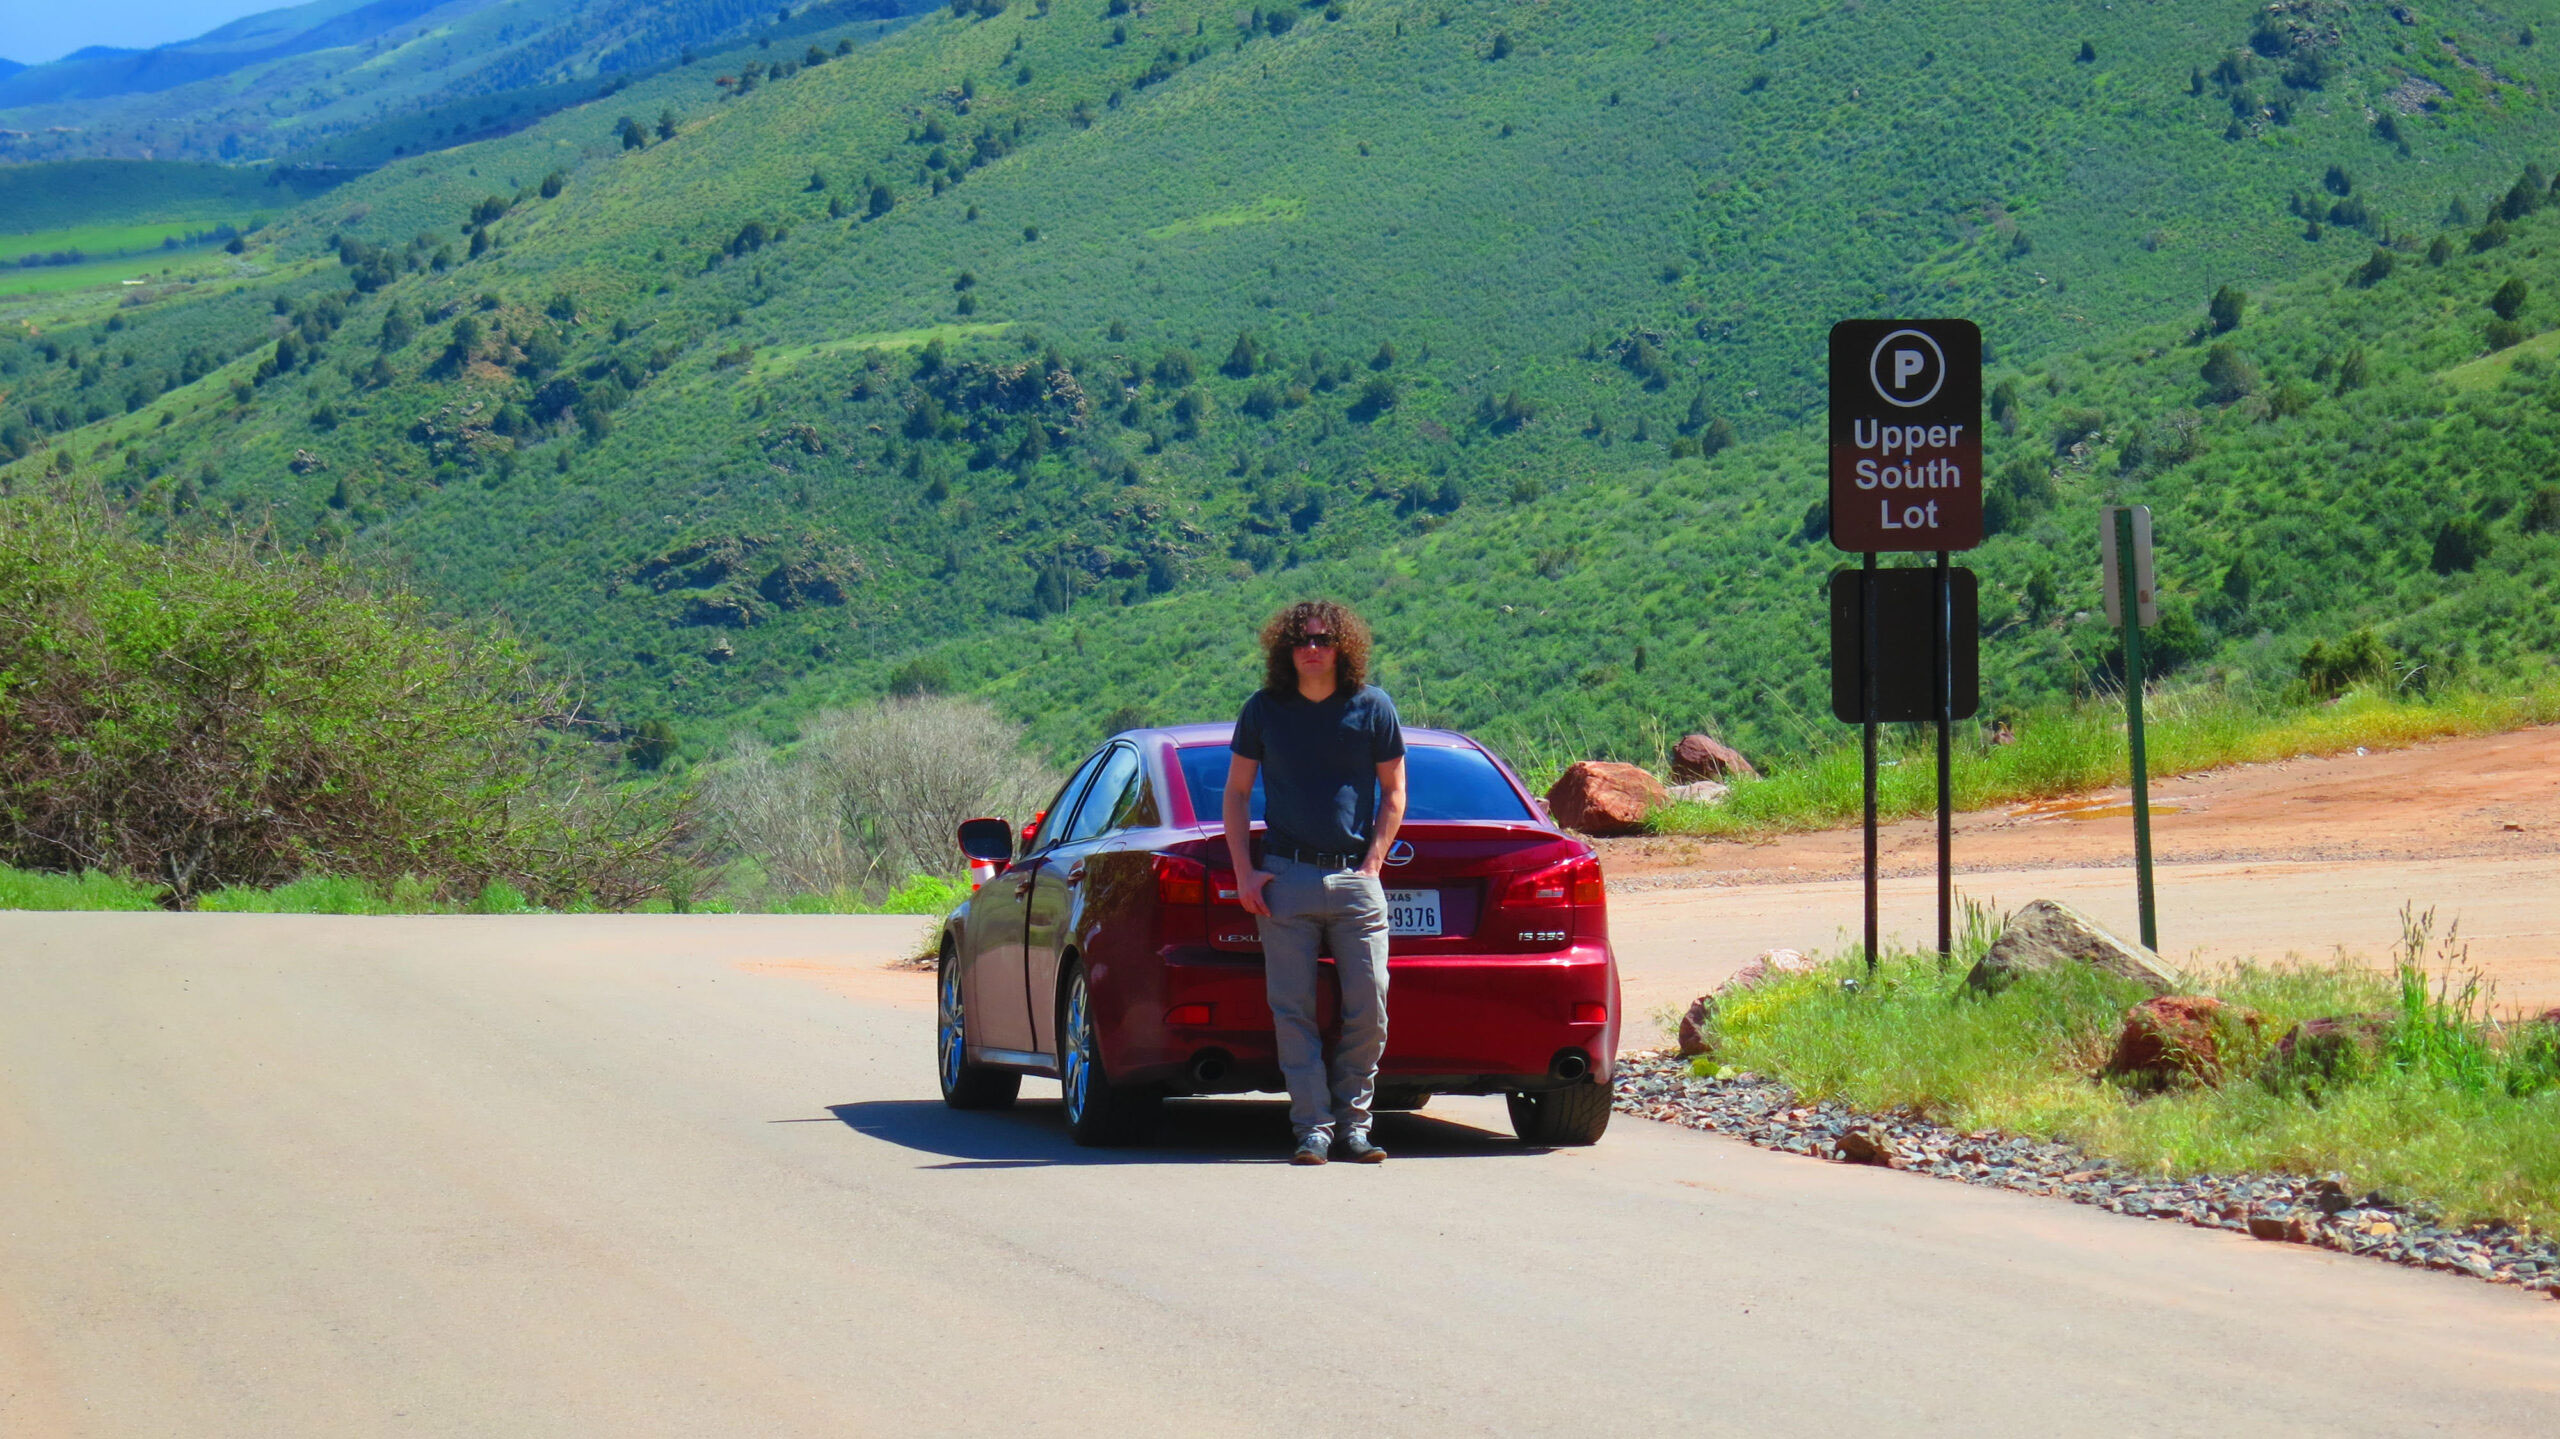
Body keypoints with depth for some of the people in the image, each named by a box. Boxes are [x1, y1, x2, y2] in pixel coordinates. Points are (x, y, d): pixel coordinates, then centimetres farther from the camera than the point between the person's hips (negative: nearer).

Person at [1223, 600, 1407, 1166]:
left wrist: (1372, 864, -2)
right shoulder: (1265, 710, 6)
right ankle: (1312, 1127, 0)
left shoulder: (1372, 707, 4)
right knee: (1292, 1011, -3)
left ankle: (1354, 1120, 8)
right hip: (1287, 879, 0)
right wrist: (1244, 872, 1)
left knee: (1369, 1008, -5)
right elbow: (1236, 793, 11)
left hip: (1356, 879, 0)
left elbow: (1393, 792, 9)